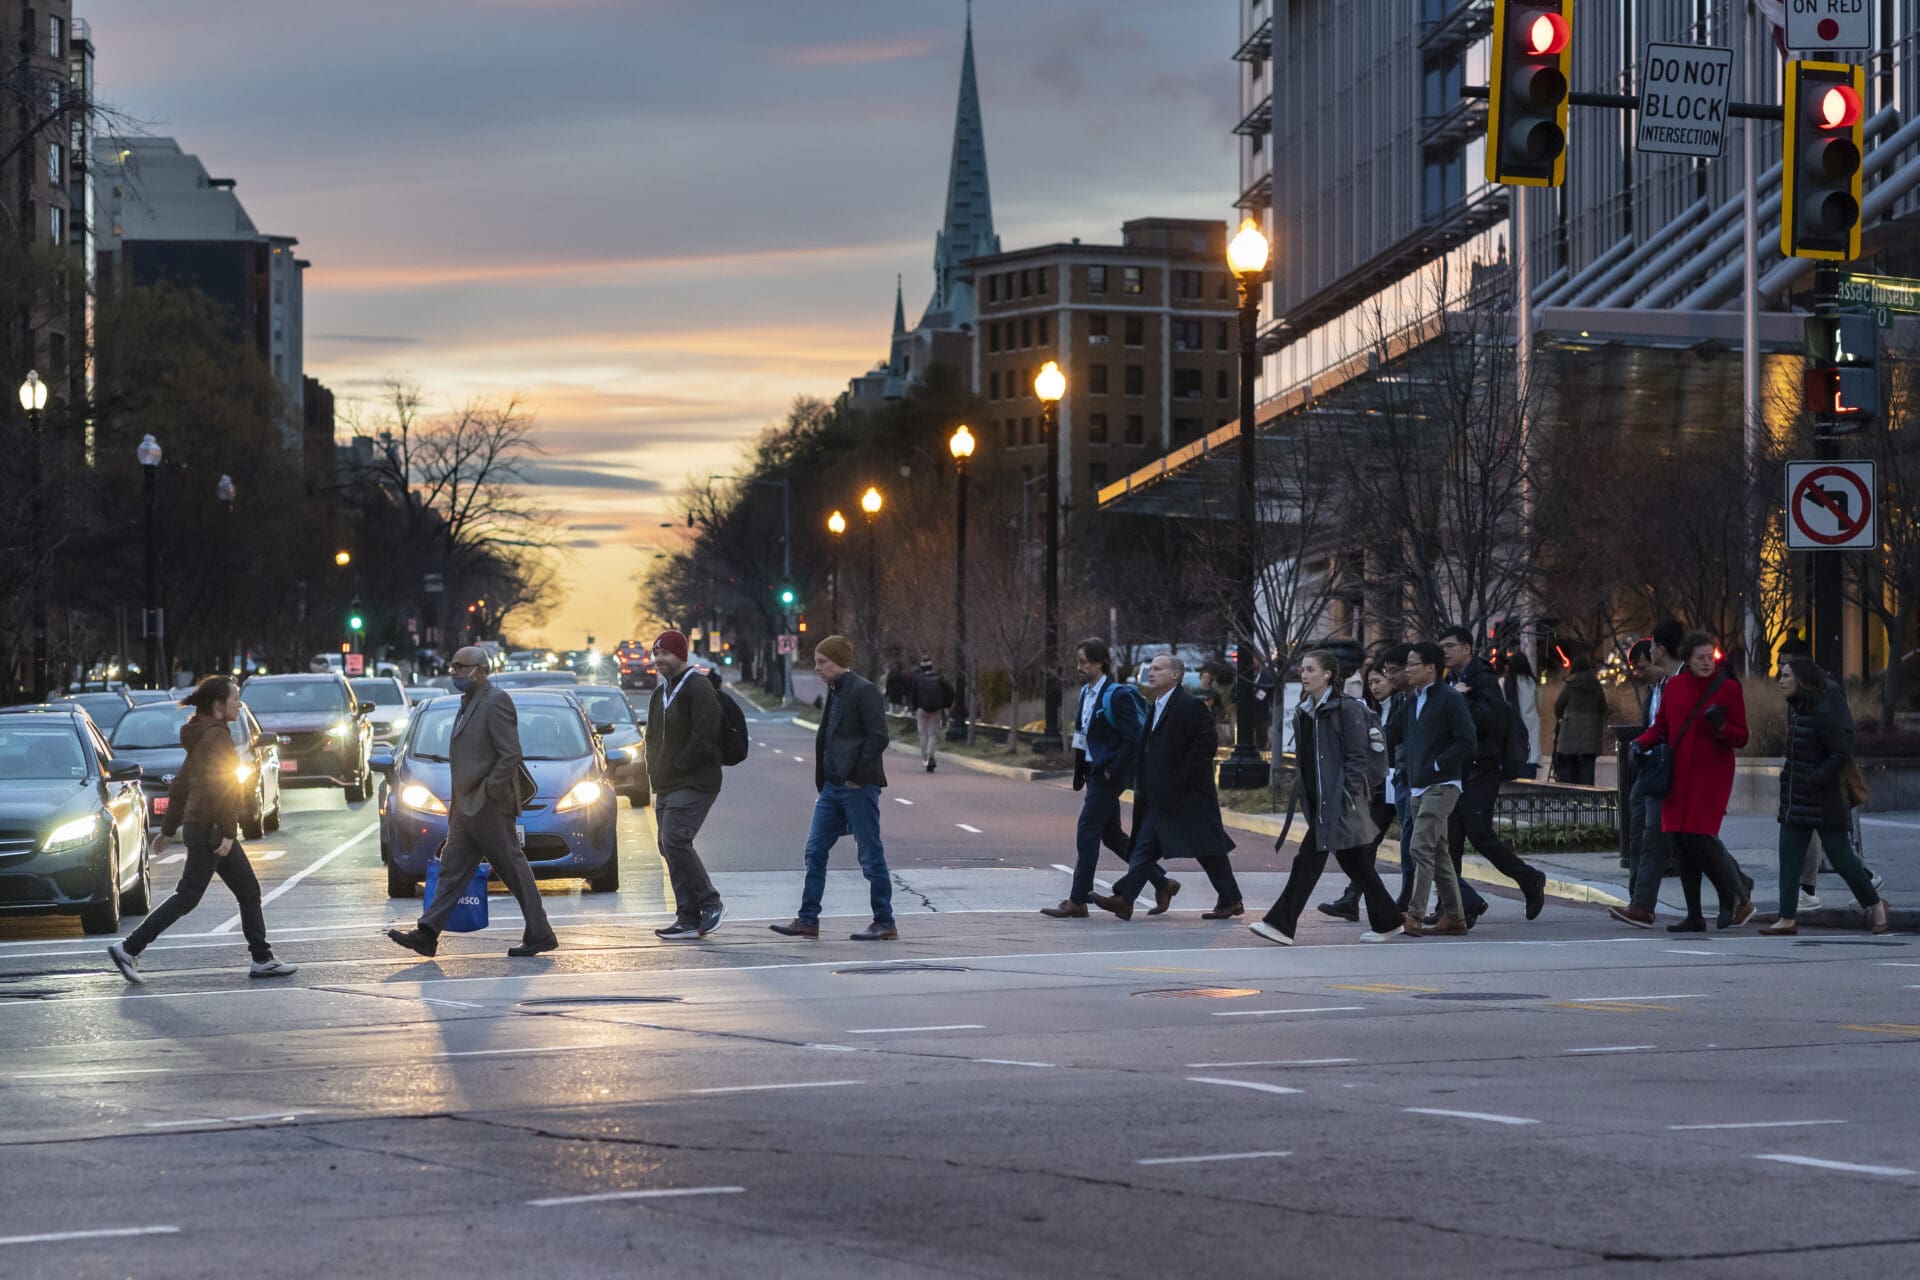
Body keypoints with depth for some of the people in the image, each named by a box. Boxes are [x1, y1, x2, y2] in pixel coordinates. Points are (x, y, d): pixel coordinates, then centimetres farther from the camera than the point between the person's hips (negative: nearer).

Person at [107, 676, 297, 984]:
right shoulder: (216, 735, -14)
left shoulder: (202, 735, 15)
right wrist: (228, 832, -23)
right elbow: (218, 786, -23)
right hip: (210, 828, -10)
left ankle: (262, 960, 12)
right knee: (188, 896, -8)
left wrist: (168, 829, 23)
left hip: (199, 827, 10)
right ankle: (128, 949, -6)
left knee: (249, 892, 11)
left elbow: (179, 785, 20)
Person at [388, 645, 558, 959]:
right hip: (467, 807, 10)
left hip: (489, 806, -10)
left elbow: (510, 754, -20)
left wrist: (489, 792, -19)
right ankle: (427, 934, 7)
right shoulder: (469, 702, 16)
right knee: (452, 870, 7)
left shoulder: (495, 702, -14)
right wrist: (459, 802, 16)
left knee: (514, 869, -3)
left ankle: (540, 935, 3)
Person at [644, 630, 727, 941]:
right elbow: (654, 737, 27)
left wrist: (679, 767, -15)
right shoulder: (660, 693, 19)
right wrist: (655, 771, 12)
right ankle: (689, 919, 9)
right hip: (666, 786, 10)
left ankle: (710, 903, -8)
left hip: (694, 784, -10)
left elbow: (705, 735, -18)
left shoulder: (697, 689, -10)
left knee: (675, 841, -19)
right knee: (670, 847, 6)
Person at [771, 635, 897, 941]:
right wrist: (822, 781, 14)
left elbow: (878, 737, -18)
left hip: (858, 787, -9)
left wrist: (857, 776, -17)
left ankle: (885, 924, 7)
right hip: (833, 786, 9)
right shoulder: (835, 691, 15)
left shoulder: (863, 691, -12)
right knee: (815, 850, 7)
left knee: (870, 855, -1)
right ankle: (807, 920, 11)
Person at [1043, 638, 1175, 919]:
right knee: (1111, 834, 13)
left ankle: (1078, 901, -4)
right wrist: (1081, 772, 11)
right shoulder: (1086, 693, 12)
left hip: (1110, 773, -9)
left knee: (1087, 830, -8)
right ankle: (1162, 883, 22)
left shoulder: (1116, 695, -15)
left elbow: (1133, 740, -18)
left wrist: (1112, 771, -18)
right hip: (1095, 770, 9)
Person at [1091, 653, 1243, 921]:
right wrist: (1143, 784, 13)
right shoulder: (1155, 708, 16)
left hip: (1188, 796, -9)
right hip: (1160, 799, 9)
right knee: (1145, 847, 4)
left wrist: (1183, 779, -20)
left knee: (1208, 849, -3)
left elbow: (1206, 743, -19)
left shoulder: (1190, 706, -12)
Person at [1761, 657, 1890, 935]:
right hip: (1795, 801, 9)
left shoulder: (1823, 712, -18)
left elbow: (1843, 751, -21)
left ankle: (1875, 905, 18)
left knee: (1840, 857, 0)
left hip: (1822, 801, -9)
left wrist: (1816, 778, -20)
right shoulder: (1795, 708, 9)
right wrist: (1789, 766, 12)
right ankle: (1787, 919, 5)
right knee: (1789, 859, 4)